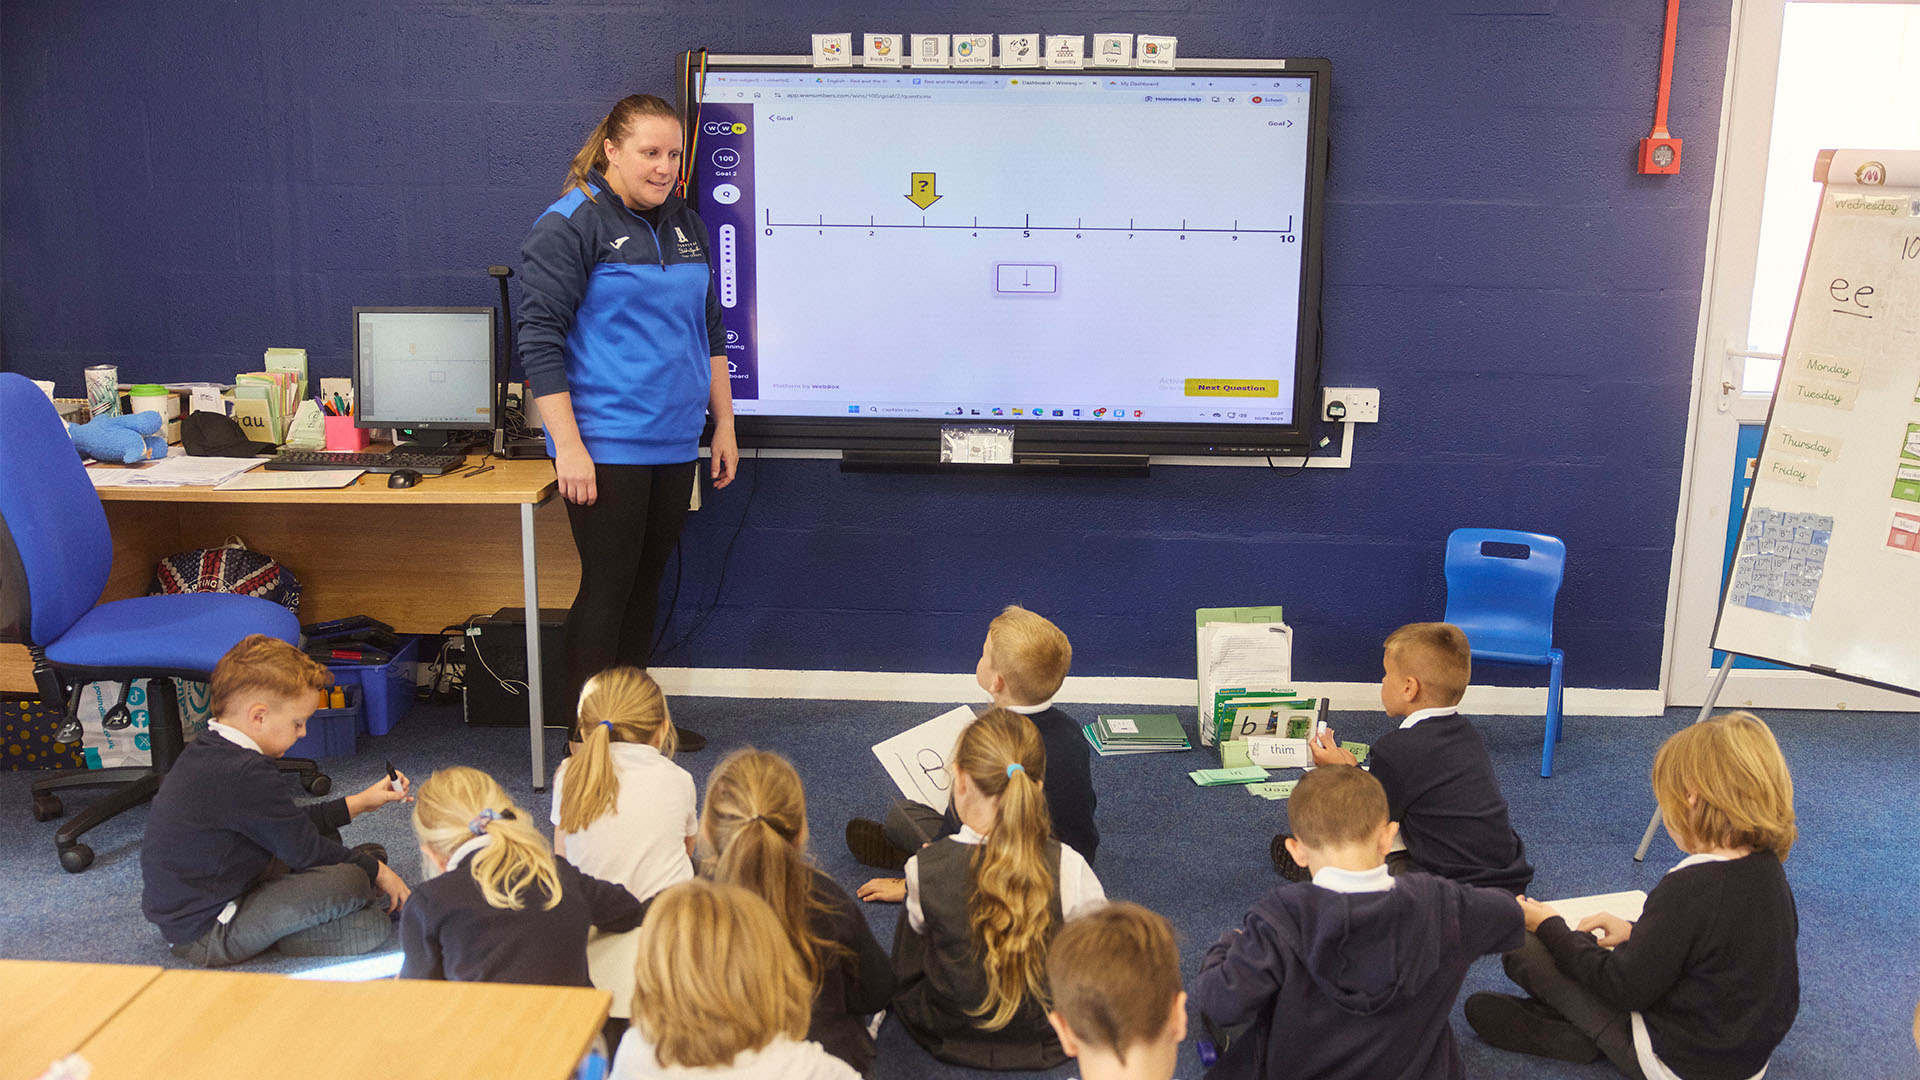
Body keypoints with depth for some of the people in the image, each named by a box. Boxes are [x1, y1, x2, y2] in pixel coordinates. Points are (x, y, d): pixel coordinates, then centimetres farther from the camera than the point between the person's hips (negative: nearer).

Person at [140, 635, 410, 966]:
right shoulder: (247, 775, -26)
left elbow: (287, 824, 16)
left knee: (327, 837, 19)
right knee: (348, 881, -24)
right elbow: (304, 848, -16)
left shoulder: (206, 753, 7)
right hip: (206, 939, -11)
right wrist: (375, 870, -2)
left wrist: (357, 803, 20)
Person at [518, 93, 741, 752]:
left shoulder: (685, 226, 13)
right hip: (605, 446, -7)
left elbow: (709, 330, 20)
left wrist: (725, 425, 16)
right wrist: (569, 447, -18)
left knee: (648, 580, 14)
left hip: (674, 444, 7)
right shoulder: (570, 224, -8)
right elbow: (540, 338, -13)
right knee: (608, 584, -3)